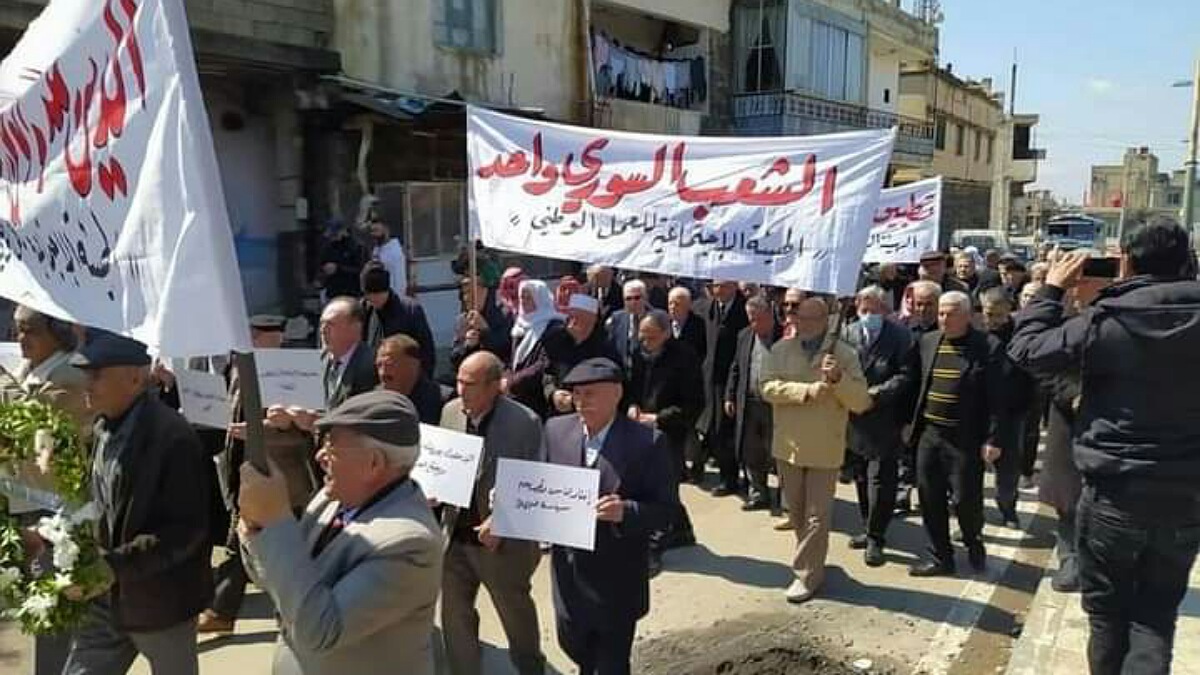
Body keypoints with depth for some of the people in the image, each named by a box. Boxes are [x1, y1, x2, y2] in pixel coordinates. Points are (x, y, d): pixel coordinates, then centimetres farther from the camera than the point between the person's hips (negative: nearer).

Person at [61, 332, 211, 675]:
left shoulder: (172, 437, -21)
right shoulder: (103, 429, 4)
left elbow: (186, 530, -22)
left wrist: (114, 566, -26)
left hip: (160, 599, -7)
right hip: (106, 598, 7)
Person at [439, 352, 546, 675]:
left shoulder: (525, 422, -19)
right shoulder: (450, 411, -2)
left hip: (503, 542, -4)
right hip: (456, 536, 4)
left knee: (517, 616, 17)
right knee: (454, 618, 15)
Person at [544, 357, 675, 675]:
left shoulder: (648, 442, -16)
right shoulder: (556, 430, -3)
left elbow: (665, 509, -15)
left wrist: (625, 512, -32)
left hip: (618, 580, -4)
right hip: (568, 574, 5)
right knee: (572, 644, 26)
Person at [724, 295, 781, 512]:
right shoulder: (744, 336, 9)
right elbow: (735, 368, 14)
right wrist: (730, 396, 11)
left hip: (777, 404, -5)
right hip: (748, 404, 5)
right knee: (750, 454, 12)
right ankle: (758, 495, 25)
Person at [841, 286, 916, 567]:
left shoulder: (900, 336, -6)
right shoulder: (847, 334, 4)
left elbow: (905, 376, -11)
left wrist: (876, 394, -19)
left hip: (885, 422, -4)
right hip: (854, 420, 4)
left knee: (881, 481, -2)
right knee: (861, 480, 15)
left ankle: (876, 538, 11)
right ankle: (870, 531, 30)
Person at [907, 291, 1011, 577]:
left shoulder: (987, 346, -8)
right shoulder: (927, 341, 6)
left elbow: (997, 398, -9)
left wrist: (994, 439, -12)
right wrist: (911, 424, 8)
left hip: (966, 439, -4)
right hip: (928, 434, 5)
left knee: (966, 499, 3)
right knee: (930, 500, 8)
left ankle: (974, 543, 33)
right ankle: (941, 557, 23)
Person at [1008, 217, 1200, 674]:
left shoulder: (1106, 321, -15)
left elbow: (1026, 349, -5)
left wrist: (1051, 289, 5)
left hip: (1114, 490, -3)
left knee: (1107, 610, 15)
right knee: (1156, 613, 12)